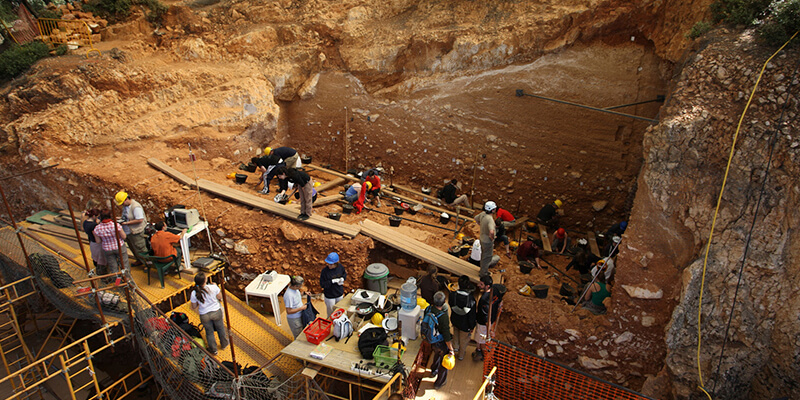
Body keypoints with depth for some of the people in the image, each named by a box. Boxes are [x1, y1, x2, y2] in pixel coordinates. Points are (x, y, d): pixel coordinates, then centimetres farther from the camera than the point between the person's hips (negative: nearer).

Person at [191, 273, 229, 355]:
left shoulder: (194, 293, -18)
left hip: (204, 315, 1)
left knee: (209, 332, 22)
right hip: (216, 312, 0)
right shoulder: (213, 288, -22)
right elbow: (220, 297, -3)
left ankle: (213, 350, 37)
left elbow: (194, 307, -6)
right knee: (220, 329, 25)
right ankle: (224, 345, 46)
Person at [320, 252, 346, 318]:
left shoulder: (340, 267, -12)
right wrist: (332, 281, -30)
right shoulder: (325, 271, -24)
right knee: (331, 312, 12)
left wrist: (342, 278, -11)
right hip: (330, 296, -4)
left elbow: (345, 274, 10)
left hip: (339, 294, 4)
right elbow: (322, 284, -21)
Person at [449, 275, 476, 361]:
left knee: (456, 331, 36)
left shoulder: (453, 295, -27)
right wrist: (472, 327, -6)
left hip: (454, 320, 3)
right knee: (464, 338, 25)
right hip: (465, 324, -3)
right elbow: (472, 316, -23)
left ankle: (455, 346, 58)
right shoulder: (471, 299, -37)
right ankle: (461, 354, 50)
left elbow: (451, 307, -5)